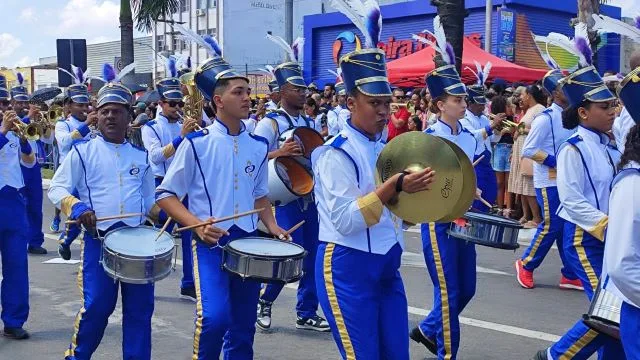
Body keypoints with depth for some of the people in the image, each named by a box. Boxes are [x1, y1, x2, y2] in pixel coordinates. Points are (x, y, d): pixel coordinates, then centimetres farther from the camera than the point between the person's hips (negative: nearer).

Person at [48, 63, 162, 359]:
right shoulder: (82, 152, 2)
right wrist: (76, 207, -20)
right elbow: (57, 188, -1)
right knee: (97, 305, -5)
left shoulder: (141, 156, 13)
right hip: (99, 240, -3)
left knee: (140, 307, 6)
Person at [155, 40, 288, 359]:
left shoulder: (258, 146, 6)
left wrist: (271, 225, 2)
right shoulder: (196, 143, -8)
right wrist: (197, 224, -20)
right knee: (214, 317, -24)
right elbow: (165, 195, -6)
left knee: (243, 329, 11)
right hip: (210, 243, -5)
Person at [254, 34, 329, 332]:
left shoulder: (311, 123, 12)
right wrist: (280, 153, -29)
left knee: (313, 258, 8)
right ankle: (265, 300, 18)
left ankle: (306, 313, 20)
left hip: (310, 198, 7)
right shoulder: (270, 124, -8)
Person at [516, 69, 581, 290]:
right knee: (552, 226, -5)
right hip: (549, 181, -7)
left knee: (568, 226, 8)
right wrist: (556, 162, -19)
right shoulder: (545, 118, -14)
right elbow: (528, 150, -16)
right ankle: (526, 264, 15)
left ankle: (570, 275, 16)